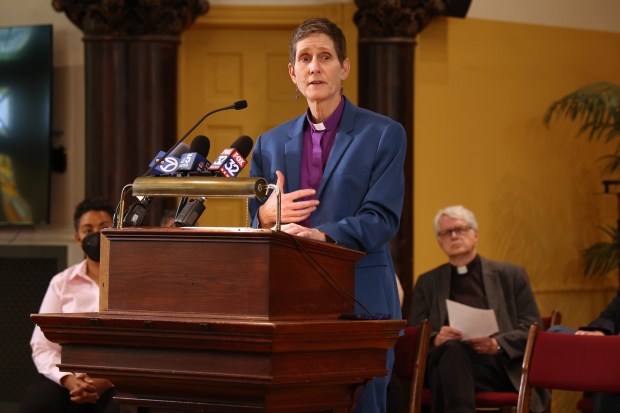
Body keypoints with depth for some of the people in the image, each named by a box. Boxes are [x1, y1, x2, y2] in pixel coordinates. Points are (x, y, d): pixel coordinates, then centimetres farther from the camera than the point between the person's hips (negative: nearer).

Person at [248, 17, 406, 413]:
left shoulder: (384, 135, 4)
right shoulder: (271, 143, 16)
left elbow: (382, 218, -7)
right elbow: (249, 227, 16)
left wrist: (323, 235, -23)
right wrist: (267, 213, -8)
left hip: (359, 302, -3)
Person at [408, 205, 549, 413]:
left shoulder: (511, 275, 18)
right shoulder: (427, 283, 24)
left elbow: (533, 327, 9)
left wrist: (498, 344, -11)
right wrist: (435, 339, -10)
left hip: (504, 369, -2)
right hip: (451, 362, 2)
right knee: (451, 348, -37)